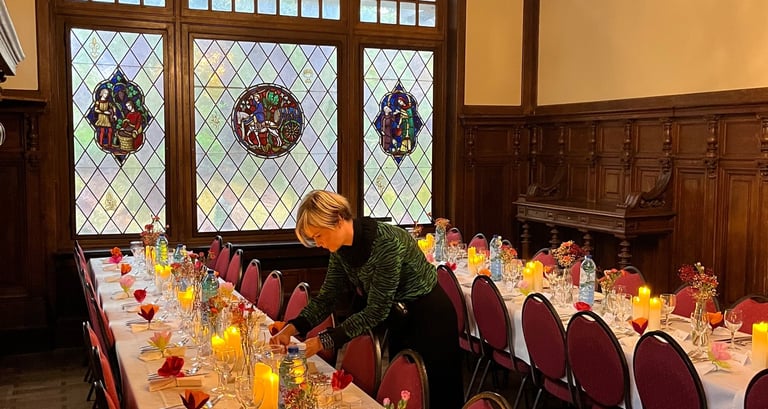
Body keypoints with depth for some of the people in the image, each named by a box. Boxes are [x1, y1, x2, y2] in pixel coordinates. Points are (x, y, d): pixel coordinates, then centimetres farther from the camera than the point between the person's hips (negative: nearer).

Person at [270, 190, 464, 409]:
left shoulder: (386, 243, -32)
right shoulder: (341, 247, -7)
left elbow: (376, 311, -29)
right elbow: (327, 296, -1)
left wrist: (324, 340, -30)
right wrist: (291, 328, -16)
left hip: (429, 319, -8)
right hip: (399, 319, 8)